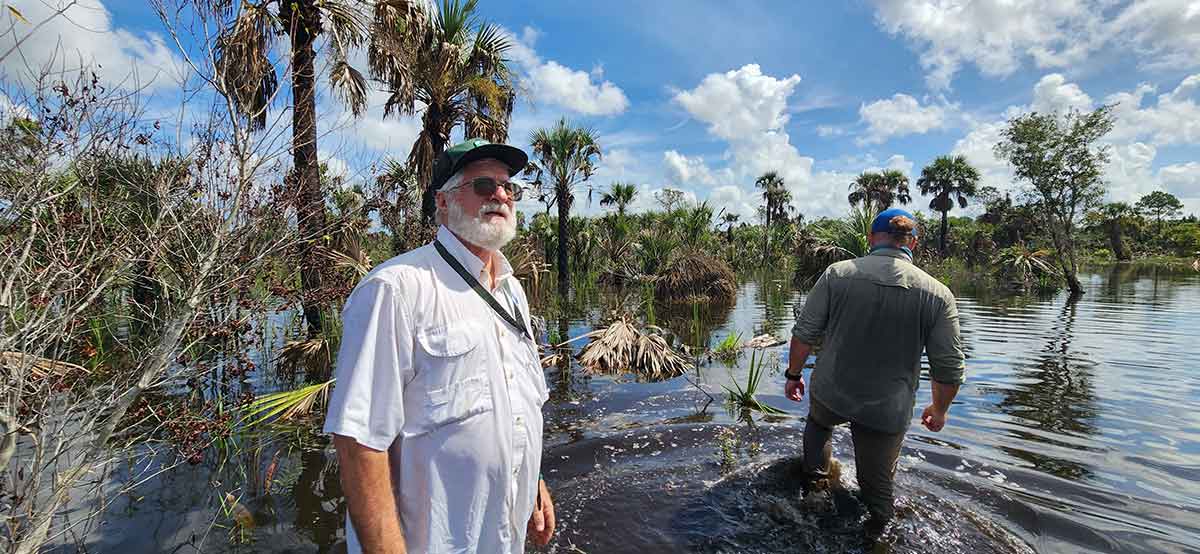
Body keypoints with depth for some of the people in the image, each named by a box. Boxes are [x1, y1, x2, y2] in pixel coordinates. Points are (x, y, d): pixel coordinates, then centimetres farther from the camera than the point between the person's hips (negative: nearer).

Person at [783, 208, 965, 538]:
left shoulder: (837, 274, -10)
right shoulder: (938, 294, -9)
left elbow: (804, 333, -7)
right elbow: (950, 367, -5)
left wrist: (794, 375, 8)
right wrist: (940, 409, 12)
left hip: (830, 393, 1)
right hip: (886, 412, 0)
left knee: (818, 423, 35)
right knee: (877, 487, 18)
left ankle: (814, 481, 33)